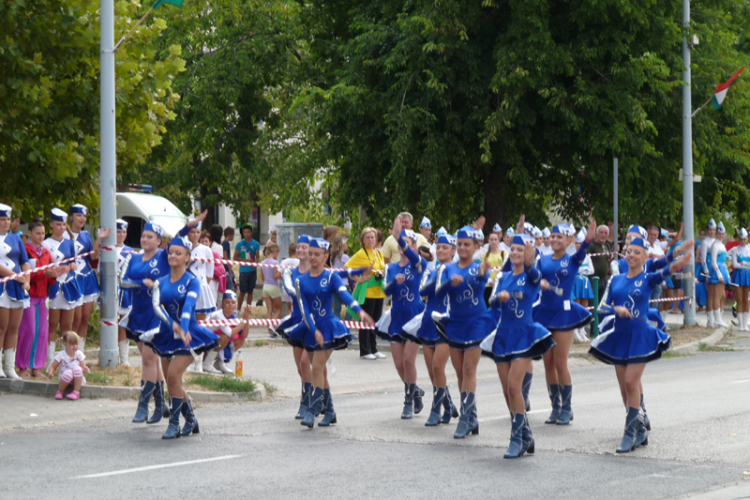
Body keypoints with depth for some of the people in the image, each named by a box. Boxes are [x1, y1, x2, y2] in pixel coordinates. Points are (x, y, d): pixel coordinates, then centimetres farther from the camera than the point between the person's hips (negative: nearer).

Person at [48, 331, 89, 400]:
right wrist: (50, 372, -25)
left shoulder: (79, 354, 0)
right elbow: (53, 366, -2)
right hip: (65, 377, -1)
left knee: (77, 368, -32)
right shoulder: (61, 355, -5)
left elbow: (83, 367, -2)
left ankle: (76, 392, -25)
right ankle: (59, 392, -12)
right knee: (68, 373, -38)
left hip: (78, 379, 1)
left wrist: (85, 370, -27)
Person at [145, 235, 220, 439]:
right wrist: (173, 324, -30)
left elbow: (189, 305, -23)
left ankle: (174, 423, -10)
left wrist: (184, 329, -39)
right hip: (167, 335, 5)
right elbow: (156, 305, -11)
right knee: (172, 381, 7)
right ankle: (191, 421, 25)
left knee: (173, 375, -19)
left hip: (188, 335, -5)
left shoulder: (193, 282, -6)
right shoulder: (161, 282, 5)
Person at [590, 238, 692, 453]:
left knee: (631, 382, -13)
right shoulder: (616, 280, 9)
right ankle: (640, 430, 20)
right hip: (620, 336, 5)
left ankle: (630, 434, -8)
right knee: (625, 386, 6)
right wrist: (616, 309, -17)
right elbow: (604, 305, 5)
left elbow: (661, 274, -23)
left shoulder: (647, 279, -3)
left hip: (640, 336, -5)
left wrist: (676, 265, -44)